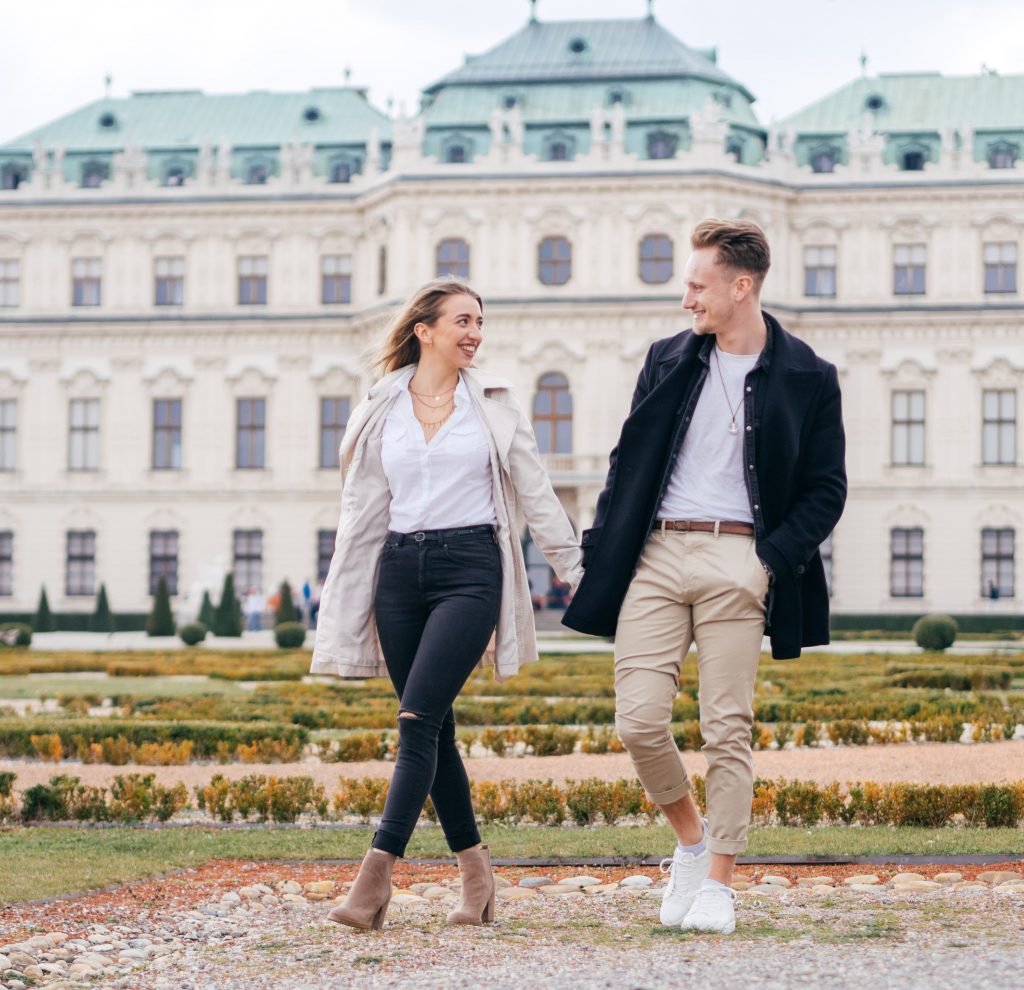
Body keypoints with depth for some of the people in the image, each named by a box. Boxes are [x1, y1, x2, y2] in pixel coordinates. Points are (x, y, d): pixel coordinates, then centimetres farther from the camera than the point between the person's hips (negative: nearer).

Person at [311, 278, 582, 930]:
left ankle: (376, 876, -19)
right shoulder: (382, 409, 9)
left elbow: (536, 493, 8)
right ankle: (475, 871, 15)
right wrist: (342, 617, 8)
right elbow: (363, 511, 11)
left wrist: (578, 571, 5)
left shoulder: (494, 403, 6)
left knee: (418, 718, -16)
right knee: (435, 729, 4)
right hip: (400, 570, 3)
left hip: (470, 568, -3)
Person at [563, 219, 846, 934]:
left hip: (736, 560, -3)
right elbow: (628, 464, 15)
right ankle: (691, 839, 18)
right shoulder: (668, 362, 12)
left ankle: (718, 883, 7)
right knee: (639, 720, -6)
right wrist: (601, 555, 7)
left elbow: (826, 490, 3)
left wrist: (770, 559, -9)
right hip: (656, 556, 3)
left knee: (728, 730, -3)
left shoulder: (807, 379, 2)